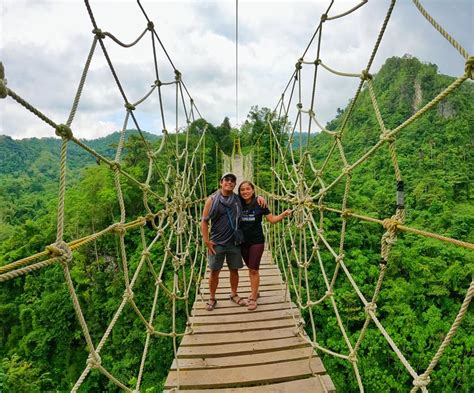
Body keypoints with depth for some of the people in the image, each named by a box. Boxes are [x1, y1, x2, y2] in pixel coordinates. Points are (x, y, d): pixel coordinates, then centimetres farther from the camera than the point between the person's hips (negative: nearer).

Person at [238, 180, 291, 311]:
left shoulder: (259, 204, -11)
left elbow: (272, 219, -8)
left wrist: (284, 214, -21)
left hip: (257, 241, -3)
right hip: (243, 242, 3)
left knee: (254, 270, 2)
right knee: (250, 268, 18)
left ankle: (253, 298, 18)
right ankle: (255, 292, 38)